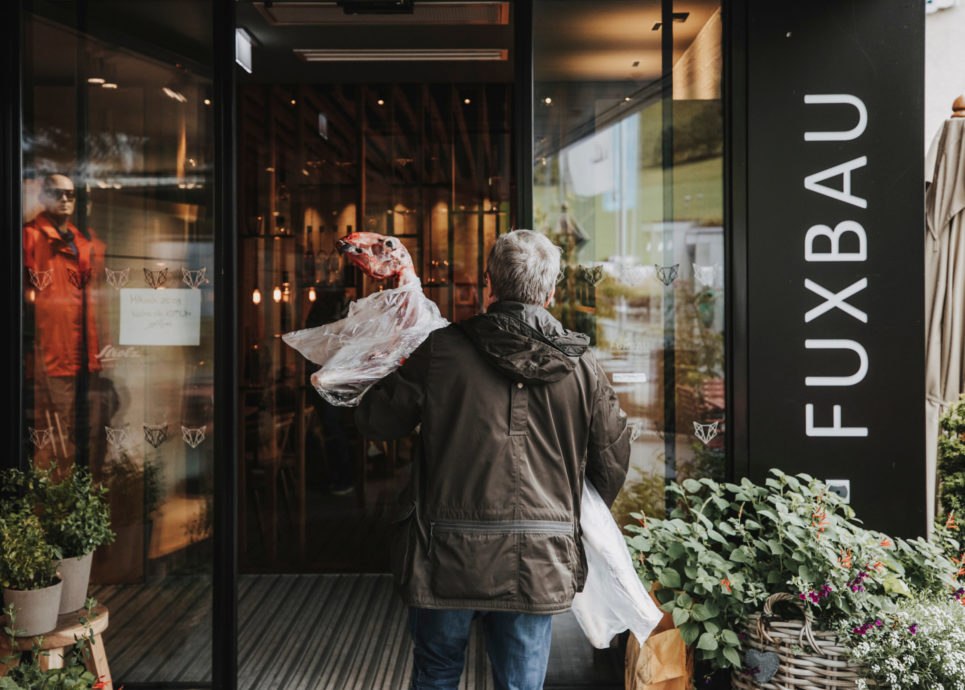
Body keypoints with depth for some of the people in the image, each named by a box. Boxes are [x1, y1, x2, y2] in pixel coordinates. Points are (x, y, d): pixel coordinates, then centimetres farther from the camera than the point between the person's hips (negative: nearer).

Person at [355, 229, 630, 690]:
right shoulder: (582, 365, 1)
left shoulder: (441, 350, -7)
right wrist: (580, 519, 27)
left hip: (448, 556, -1)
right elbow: (612, 462, 9)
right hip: (539, 564, 2)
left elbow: (374, 421, 3)